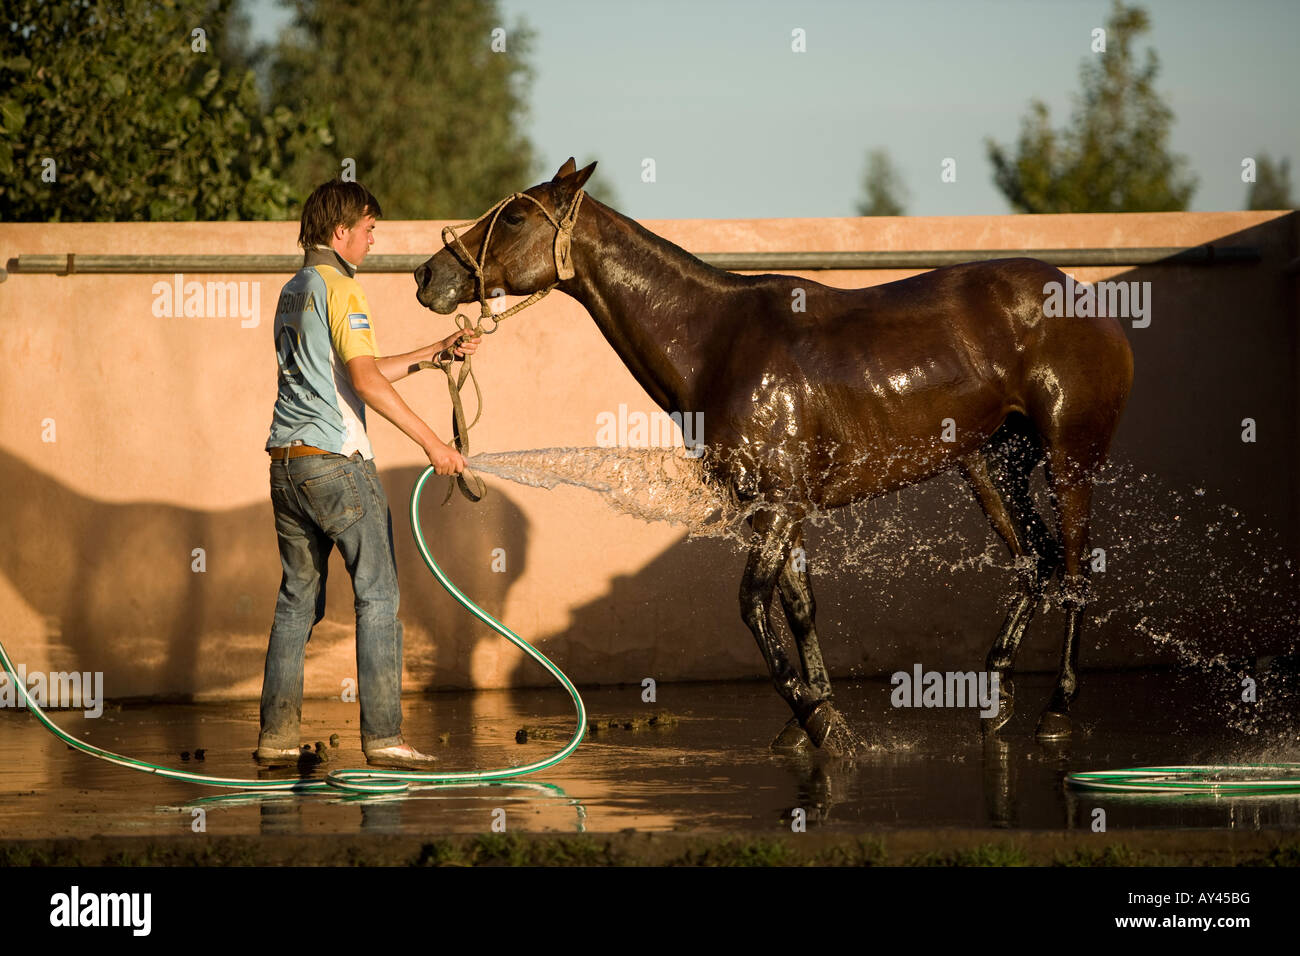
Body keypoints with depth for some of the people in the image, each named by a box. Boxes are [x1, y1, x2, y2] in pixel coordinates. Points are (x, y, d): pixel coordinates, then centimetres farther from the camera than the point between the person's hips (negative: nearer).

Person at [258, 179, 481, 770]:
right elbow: (367, 381, -19)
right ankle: (383, 736, -9)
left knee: (298, 596, 13)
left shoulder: (291, 293, 19)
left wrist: (434, 353, 27)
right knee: (377, 592, -4)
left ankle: (277, 734, 12)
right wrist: (430, 441, -19)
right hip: (337, 461, -8)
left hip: (286, 463, 8)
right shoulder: (339, 289, -9)